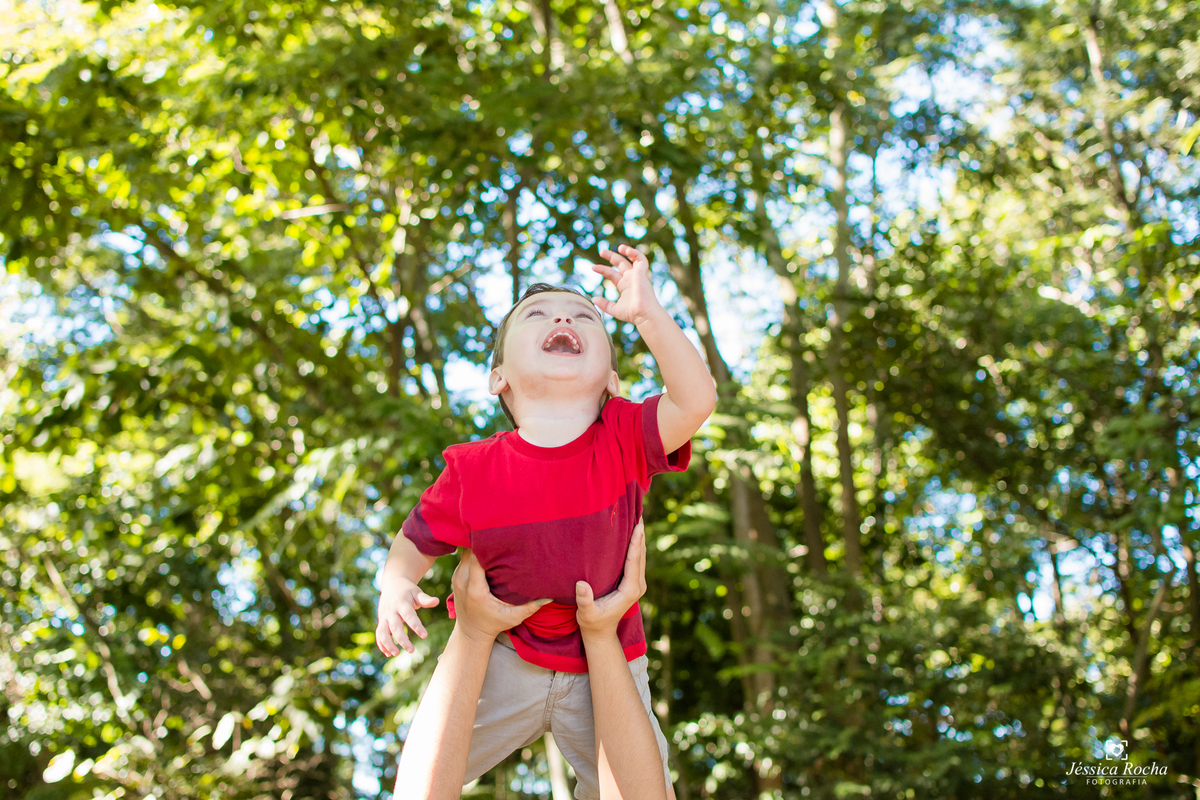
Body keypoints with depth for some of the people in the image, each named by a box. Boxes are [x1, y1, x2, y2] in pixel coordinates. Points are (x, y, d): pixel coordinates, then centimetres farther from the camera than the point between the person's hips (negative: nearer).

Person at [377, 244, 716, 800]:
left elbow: (696, 400, -34)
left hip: (607, 666, 0)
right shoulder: (472, 471, -15)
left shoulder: (624, 441, -18)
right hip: (505, 662, 0)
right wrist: (395, 588, -24)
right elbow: (417, 542, -3)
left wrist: (646, 310, -37)